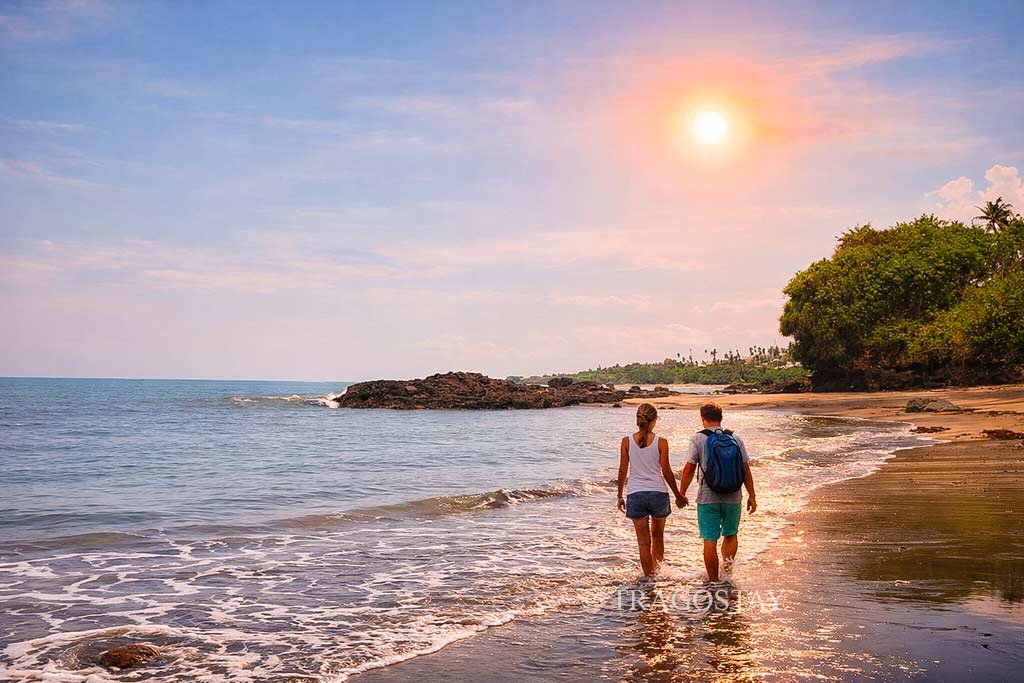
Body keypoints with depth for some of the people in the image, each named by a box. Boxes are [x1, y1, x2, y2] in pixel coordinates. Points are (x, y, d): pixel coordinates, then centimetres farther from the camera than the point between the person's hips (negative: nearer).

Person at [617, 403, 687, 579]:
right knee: (658, 535, 23)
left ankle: (649, 576, 9)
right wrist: (678, 495, 9)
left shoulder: (627, 441, -2)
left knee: (643, 541, 7)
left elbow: (623, 471, 1)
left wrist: (620, 496, 12)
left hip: (635, 494, 0)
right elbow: (666, 472, -3)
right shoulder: (661, 442, -5)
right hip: (658, 492, 0)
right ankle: (657, 569, 34)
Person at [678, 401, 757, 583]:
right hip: (733, 498, 3)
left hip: (708, 498, -2)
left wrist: (681, 493, 2)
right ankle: (728, 559, -3)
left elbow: (689, 469, -8)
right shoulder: (735, 438, 3)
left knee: (710, 540, 6)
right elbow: (746, 470, 5)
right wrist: (752, 496, 12)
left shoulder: (698, 439, -6)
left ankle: (713, 581, 10)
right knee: (731, 535, 21)